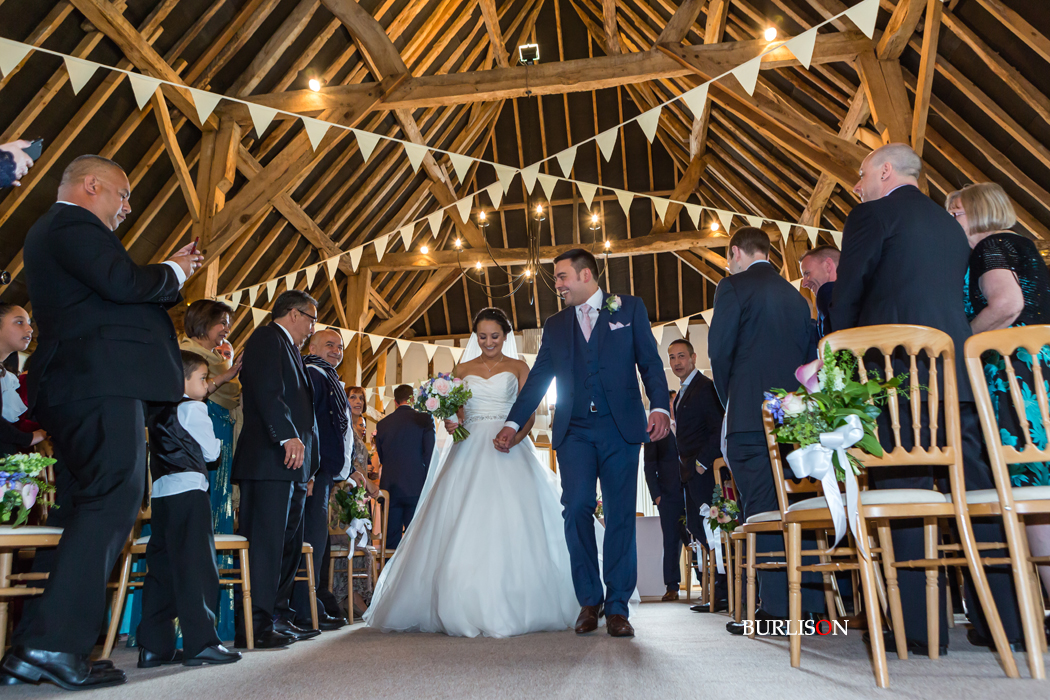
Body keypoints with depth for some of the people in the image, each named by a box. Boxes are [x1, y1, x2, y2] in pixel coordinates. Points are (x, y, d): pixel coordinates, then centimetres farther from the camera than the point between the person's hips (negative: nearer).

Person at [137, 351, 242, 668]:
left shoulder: (158, 413, 19)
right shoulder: (193, 409, -5)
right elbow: (211, 452, 0)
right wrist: (217, 443, 18)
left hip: (160, 492, 8)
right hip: (188, 489, -8)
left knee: (162, 567, 9)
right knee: (196, 565, -7)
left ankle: (154, 646, 11)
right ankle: (200, 642, -7)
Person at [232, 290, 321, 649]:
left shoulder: (287, 348, 27)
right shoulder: (267, 337, -2)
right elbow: (267, 391, -18)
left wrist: (306, 463, 20)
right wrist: (289, 436, -28)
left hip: (291, 463, 10)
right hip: (271, 458, -10)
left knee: (289, 544, 12)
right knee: (266, 541, -9)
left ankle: (279, 617, 19)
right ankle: (256, 625, -6)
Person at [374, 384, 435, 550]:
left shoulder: (382, 424, 7)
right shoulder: (424, 419, -2)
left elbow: (380, 457, 14)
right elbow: (430, 455, -6)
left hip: (390, 487, 3)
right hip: (416, 487, -3)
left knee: (391, 541, 8)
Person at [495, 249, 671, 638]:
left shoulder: (630, 308, 9)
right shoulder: (555, 325, 17)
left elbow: (650, 363, 3)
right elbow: (538, 380, 15)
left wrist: (660, 407, -12)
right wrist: (513, 424, 8)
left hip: (621, 428, -2)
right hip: (574, 431, 2)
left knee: (620, 516, 0)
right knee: (577, 509, -9)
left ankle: (617, 607, 11)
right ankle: (589, 600, 8)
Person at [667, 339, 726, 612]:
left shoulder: (705, 387, -10)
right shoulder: (682, 393, 19)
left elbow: (719, 429, -17)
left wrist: (703, 462, -18)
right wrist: (685, 465, 13)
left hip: (704, 471, -9)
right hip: (691, 472, 9)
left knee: (707, 528, -6)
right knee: (695, 527, 10)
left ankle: (723, 593, 2)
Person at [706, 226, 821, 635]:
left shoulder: (734, 286, -1)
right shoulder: (796, 296, 19)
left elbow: (719, 349, -7)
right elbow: (807, 353, 17)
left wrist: (729, 398, 7)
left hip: (751, 415, -7)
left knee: (762, 511, -5)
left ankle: (777, 608, -4)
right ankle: (811, 604, 15)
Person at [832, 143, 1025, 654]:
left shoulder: (873, 214, 1)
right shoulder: (950, 225, 24)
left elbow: (848, 292, -4)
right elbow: (955, 295, 24)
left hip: (895, 367, -7)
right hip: (955, 369, 8)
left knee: (903, 489, -6)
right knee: (974, 487, 8)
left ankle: (921, 627, -3)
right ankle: (1004, 620, 13)